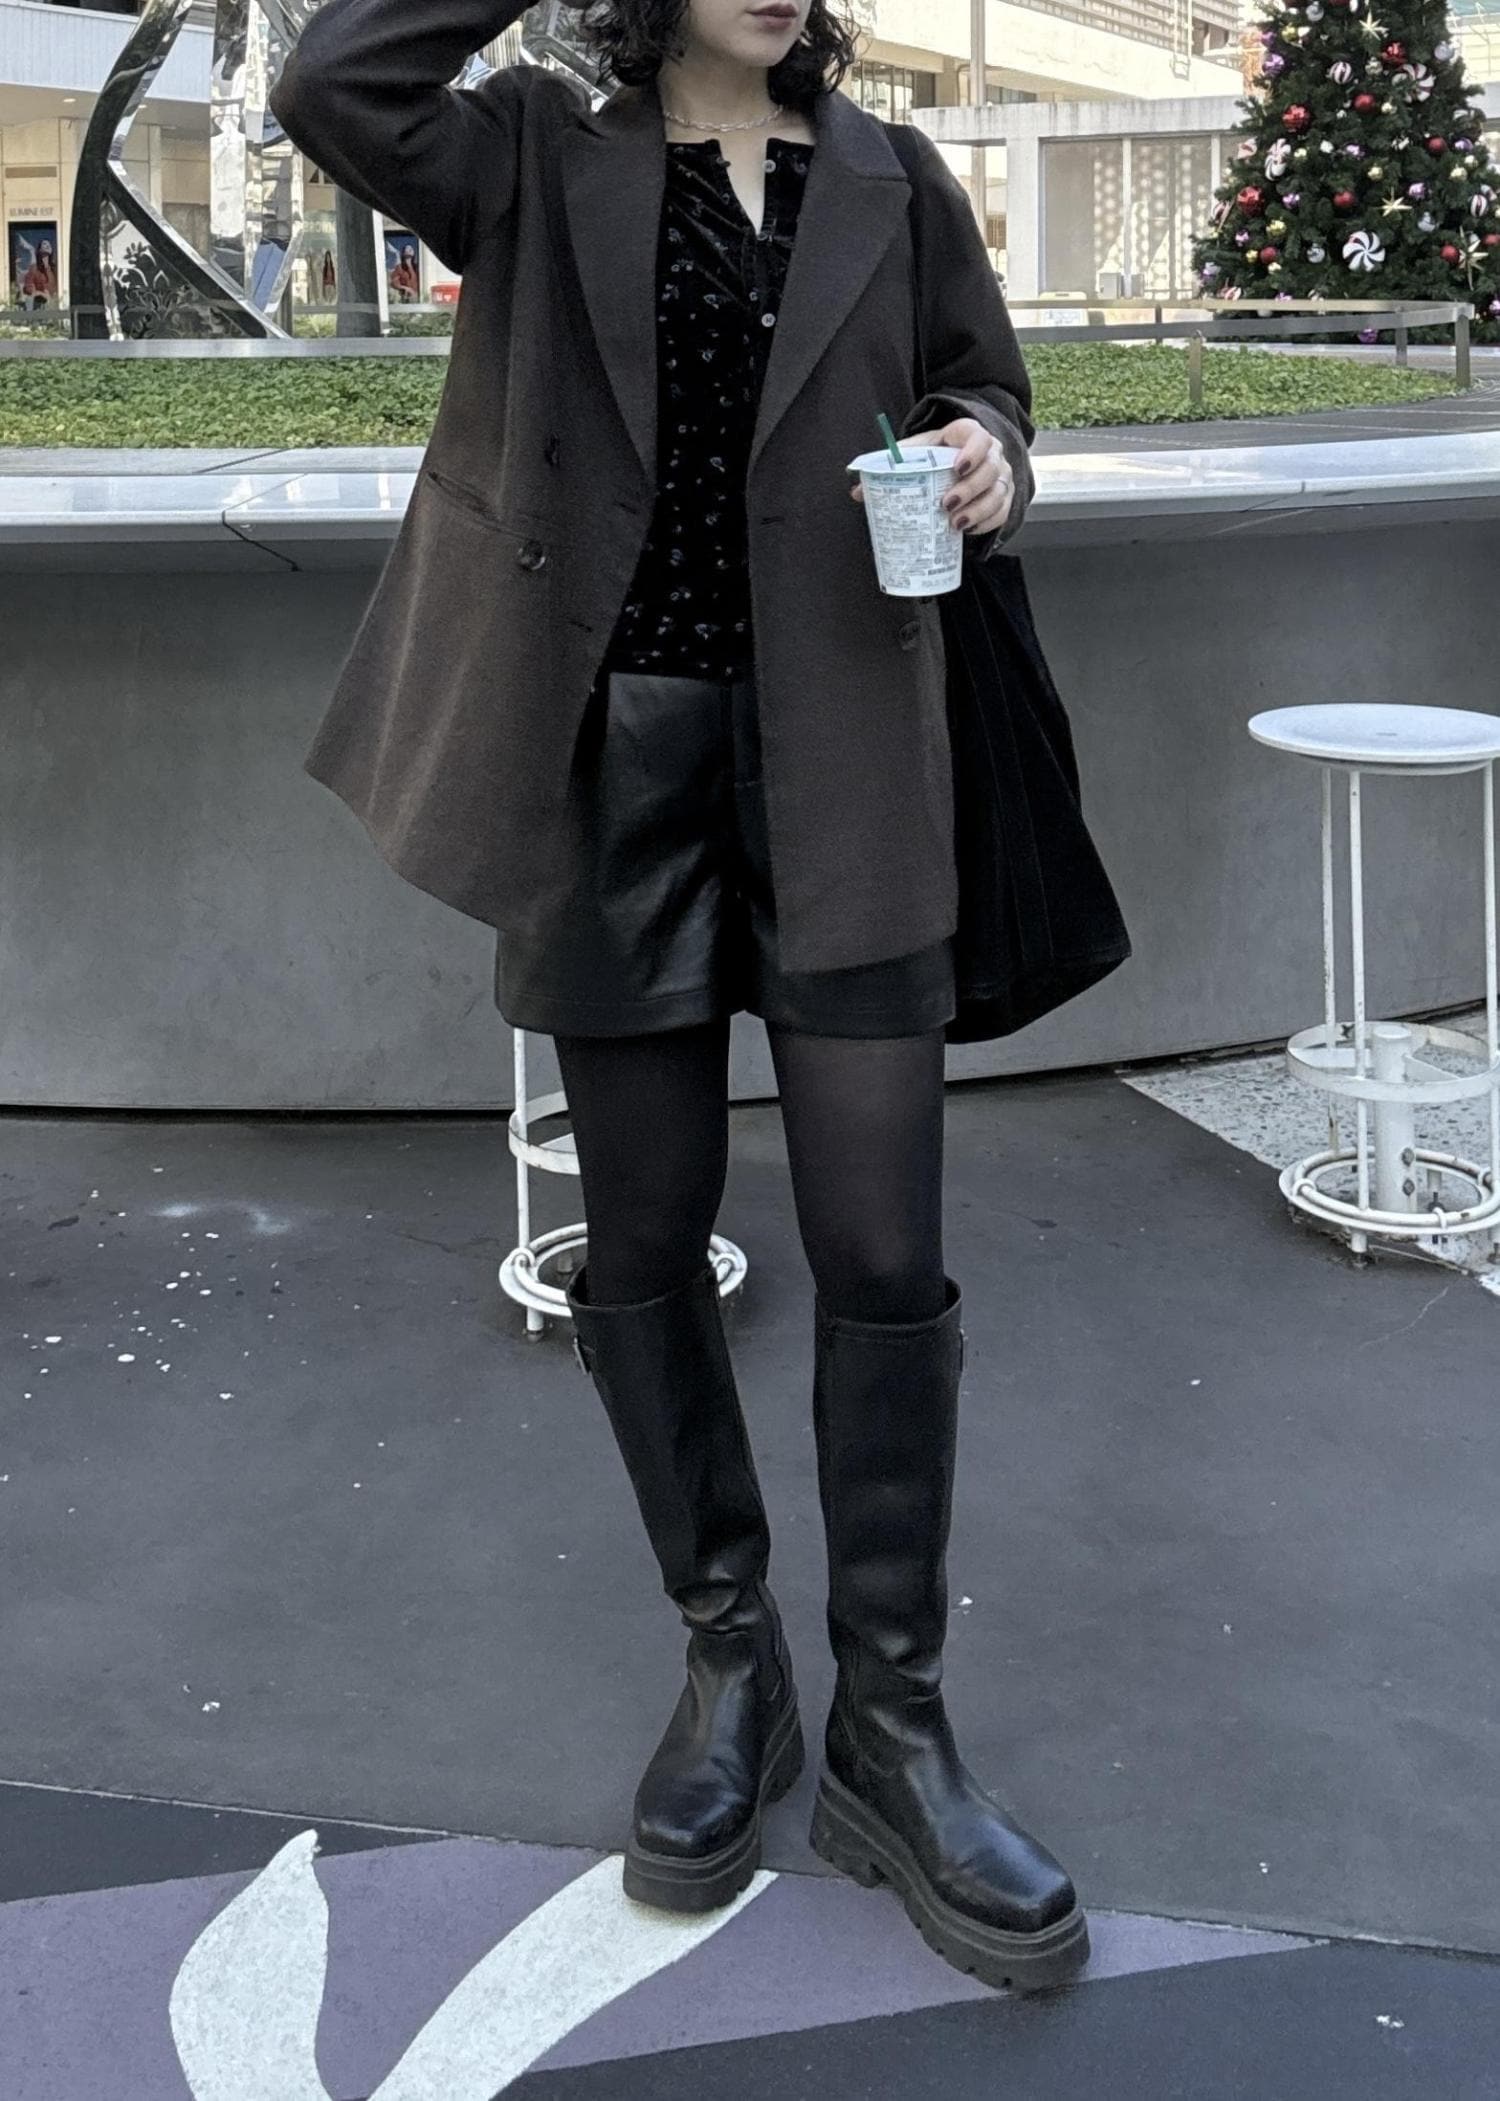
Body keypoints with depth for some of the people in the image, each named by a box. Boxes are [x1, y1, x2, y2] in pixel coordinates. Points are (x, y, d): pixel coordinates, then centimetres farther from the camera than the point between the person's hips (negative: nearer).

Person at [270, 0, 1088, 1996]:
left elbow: (983, 385, 19)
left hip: (839, 766, 1)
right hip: (617, 761, 0)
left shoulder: (891, 184, 10)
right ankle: (728, 1658, 26)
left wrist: (992, 462, -3)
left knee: (883, 1253, -3)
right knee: (644, 1239, 7)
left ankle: (893, 1725, 12)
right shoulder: (542, 164, 5)